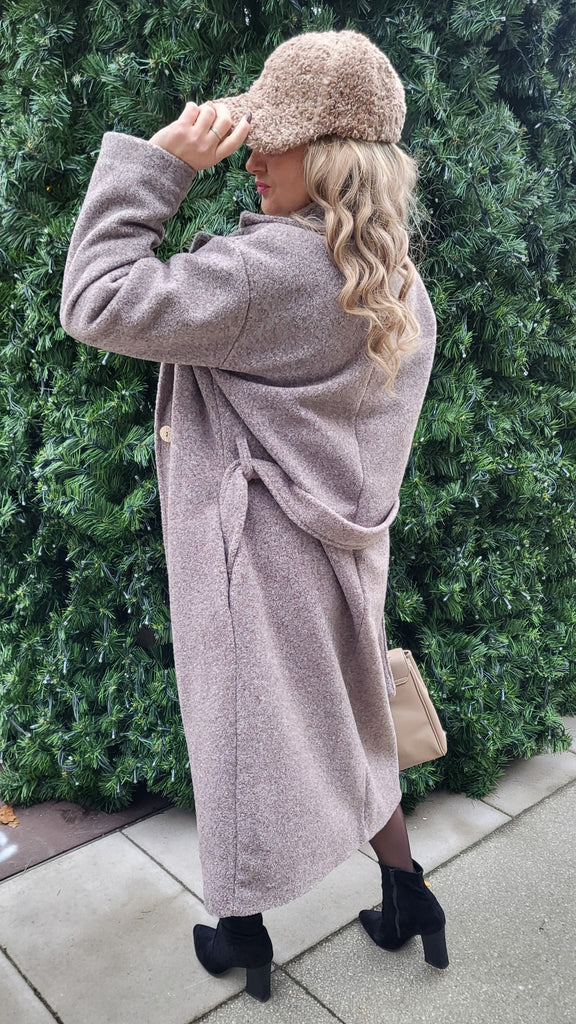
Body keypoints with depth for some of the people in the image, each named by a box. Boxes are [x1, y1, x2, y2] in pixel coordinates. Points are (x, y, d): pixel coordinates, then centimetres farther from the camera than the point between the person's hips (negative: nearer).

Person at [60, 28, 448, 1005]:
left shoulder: (268, 268, -24)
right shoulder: (398, 282, 4)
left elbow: (97, 301, -21)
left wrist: (153, 163, -16)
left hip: (259, 557, -7)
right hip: (342, 547, 8)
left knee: (250, 735, 12)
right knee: (346, 724, 24)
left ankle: (243, 934, 35)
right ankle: (406, 895, 40)